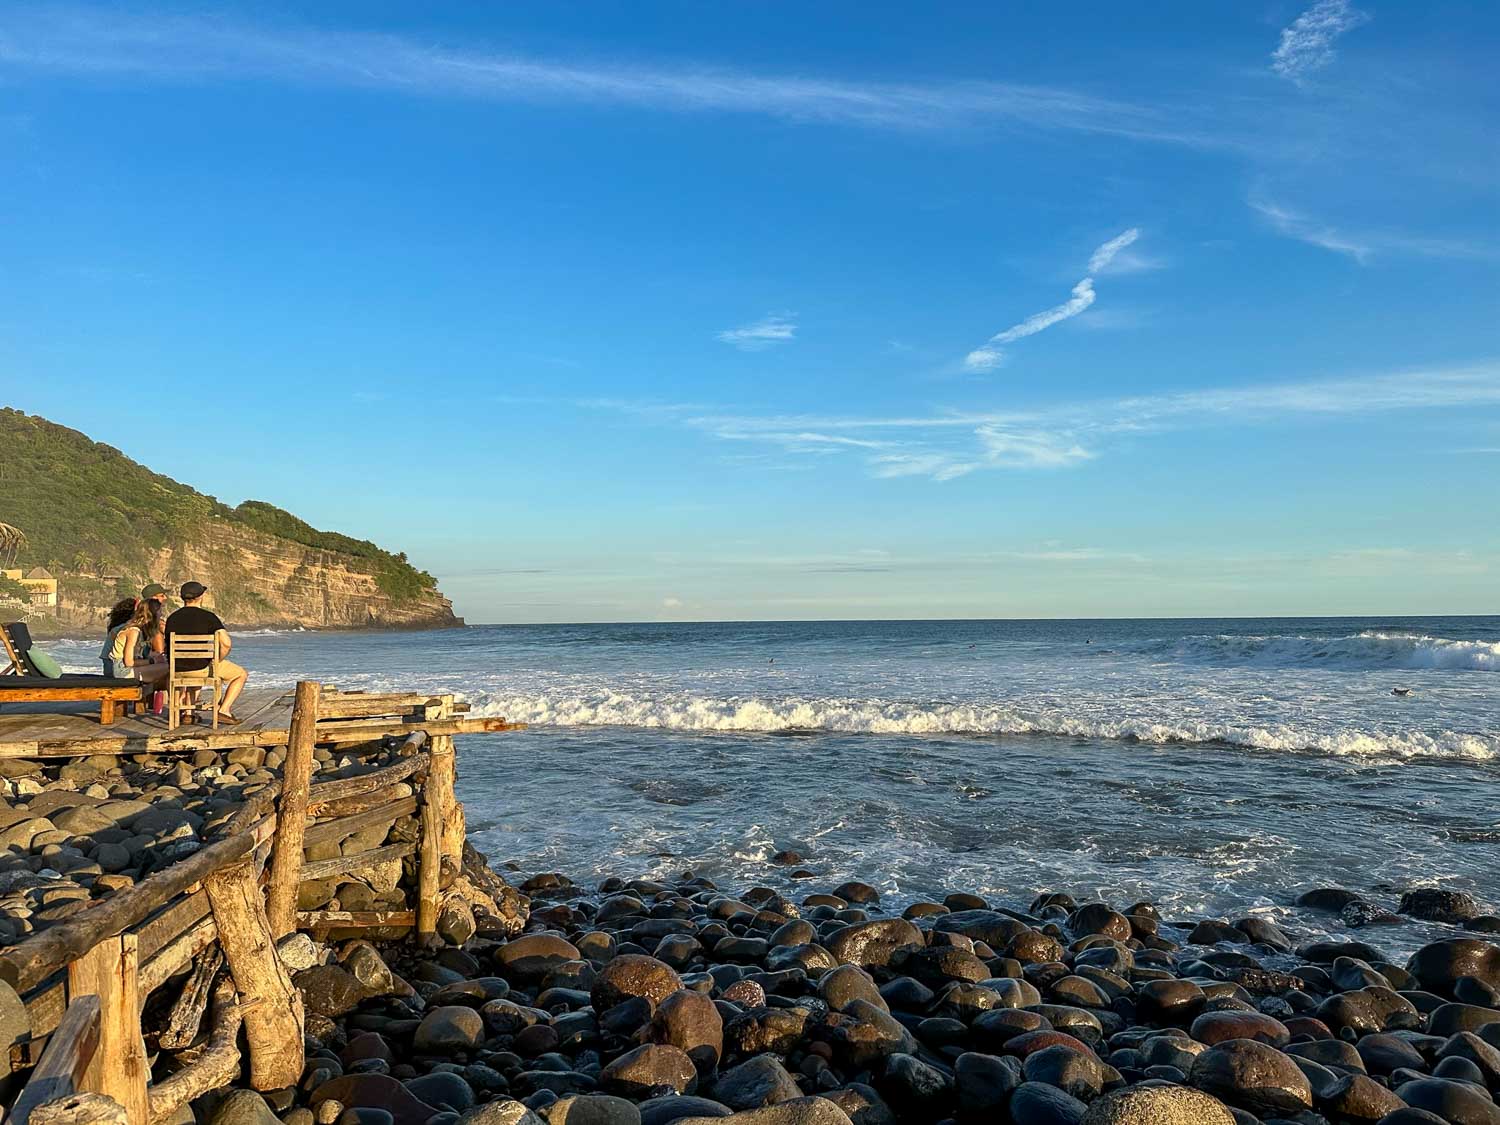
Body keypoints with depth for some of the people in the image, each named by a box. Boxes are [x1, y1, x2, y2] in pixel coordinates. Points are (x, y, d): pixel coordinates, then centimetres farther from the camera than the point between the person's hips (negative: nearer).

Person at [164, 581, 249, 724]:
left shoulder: (172, 618, 6)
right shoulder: (208, 617, -10)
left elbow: (168, 649, 13)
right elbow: (226, 643, -21)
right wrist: (217, 661, -4)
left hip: (177, 668, 6)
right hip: (201, 666, -6)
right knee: (242, 674, 13)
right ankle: (224, 711, 3)